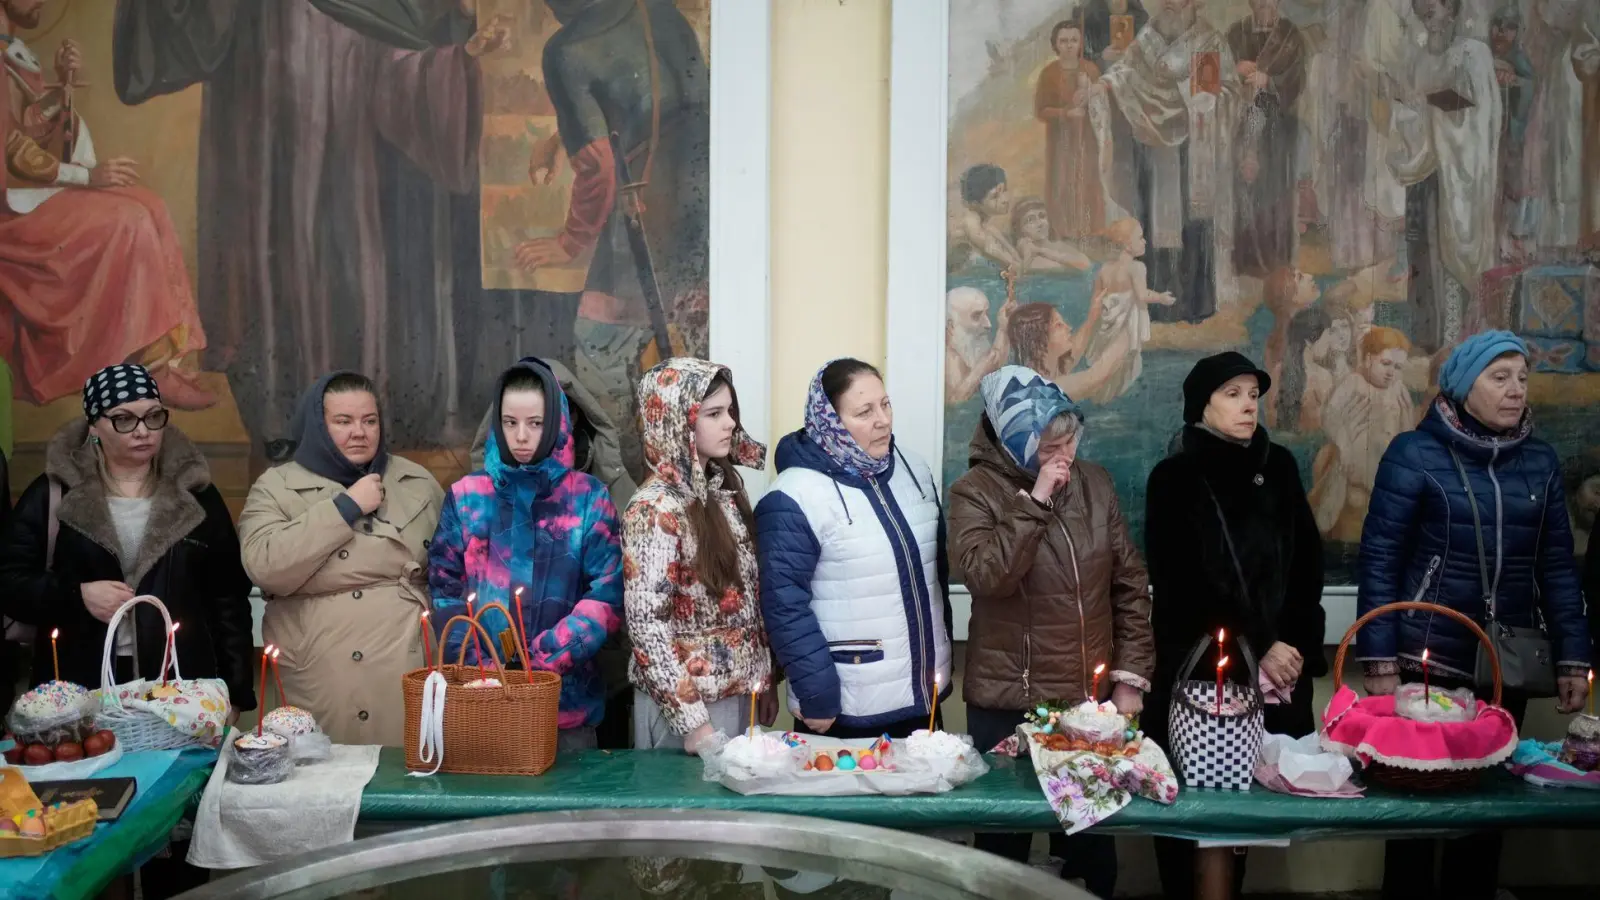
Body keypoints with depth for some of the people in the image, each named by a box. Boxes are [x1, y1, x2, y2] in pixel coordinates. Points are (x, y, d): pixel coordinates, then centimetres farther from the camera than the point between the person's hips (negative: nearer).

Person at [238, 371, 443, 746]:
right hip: (318, 682, -2)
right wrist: (346, 506, -11)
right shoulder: (277, 487, 4)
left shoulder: (417, 482, 12)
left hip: (409, 675, 2)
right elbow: (266, 567, -14)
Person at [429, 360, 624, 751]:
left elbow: (608, 595, -6)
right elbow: (445, 590, 5)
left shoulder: (589, 498, 0)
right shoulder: (467, 495, 4)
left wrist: (545, 657, -15)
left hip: (567, 692, -1)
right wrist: (472, 667, -8)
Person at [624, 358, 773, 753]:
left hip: (738, 696, 7)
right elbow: (645, 624, -20)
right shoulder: (656, 509, -18)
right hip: (687, 704, -7)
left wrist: (764, 679, 10)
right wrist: (691, 720, -20)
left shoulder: (724, 488, 5)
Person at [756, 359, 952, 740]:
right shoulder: (795, 498, -17)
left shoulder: (913, 470, 5)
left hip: (924, 693, 6)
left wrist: (942, 653, 16)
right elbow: (785, 605, -17)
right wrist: (816, 695, -17)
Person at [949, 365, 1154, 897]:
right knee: (1006, 840, 10)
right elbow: (987, 576, -24)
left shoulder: (1094, 483, 4)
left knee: (1092, 840, 15)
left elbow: (1129, 582, 8)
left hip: (1092, 697, 4)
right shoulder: (975, 492, -8)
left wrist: (1131, 674, 3)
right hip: (1008, 704, -3)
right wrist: (1036, 501, -23)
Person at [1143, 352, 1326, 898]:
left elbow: (1308, 562, 9)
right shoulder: (1174, 479, -3)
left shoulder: (1278, 467, 10)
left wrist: (1296, 645, -3)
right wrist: (1254, 650, -9)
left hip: (1278, 668, 3)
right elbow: (1180, 586, -8)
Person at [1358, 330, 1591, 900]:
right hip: (1428, 663, -4)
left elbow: (1557, 566, 10)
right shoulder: (1414, 454, -7)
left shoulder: (1540, 461, 6)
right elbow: (1379, 559, -8)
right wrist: (1380, 660, -13)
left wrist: (1573, 657, 4)